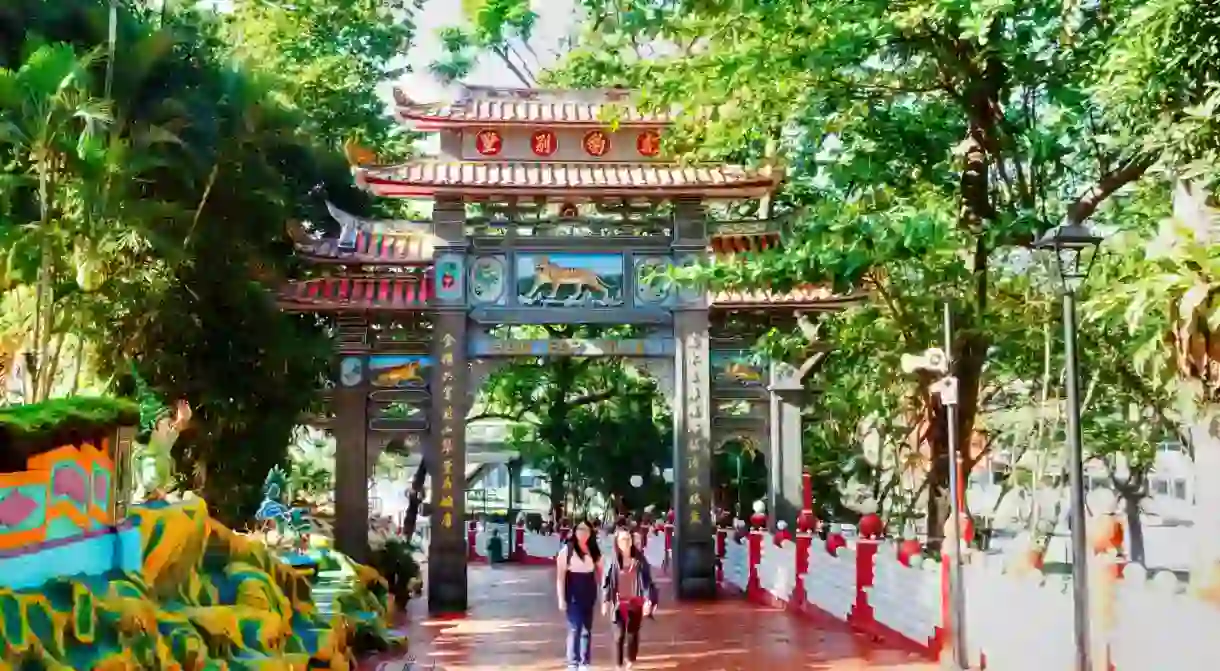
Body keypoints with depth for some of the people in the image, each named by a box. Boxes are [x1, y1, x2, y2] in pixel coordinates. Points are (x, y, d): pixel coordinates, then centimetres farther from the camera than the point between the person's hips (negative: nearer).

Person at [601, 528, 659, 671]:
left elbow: (647, 581, -4)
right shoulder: (613, 561, -3)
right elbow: (607, 582, 1)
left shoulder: (639, 560, -4)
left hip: (636, 602, 0)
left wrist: (648, 600, -12)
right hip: (620, 603, 0)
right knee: (619, 635, -3)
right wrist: (606, 601, -3)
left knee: (632, 633, 8)